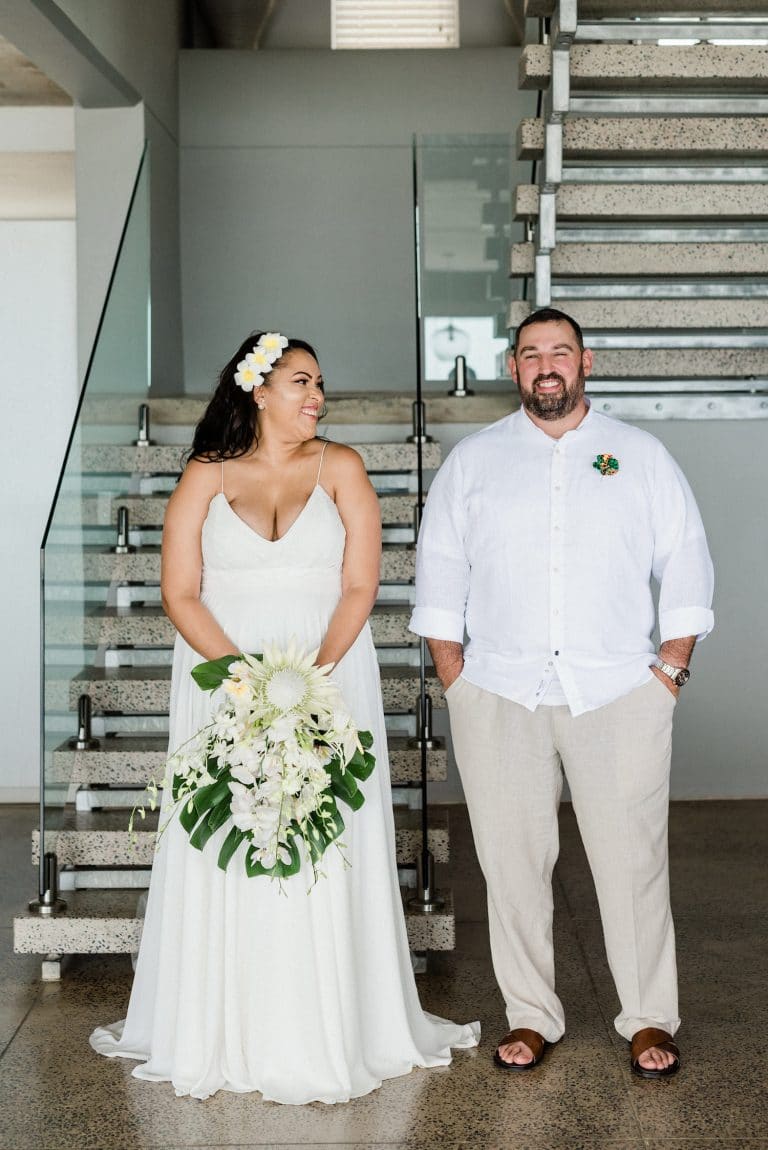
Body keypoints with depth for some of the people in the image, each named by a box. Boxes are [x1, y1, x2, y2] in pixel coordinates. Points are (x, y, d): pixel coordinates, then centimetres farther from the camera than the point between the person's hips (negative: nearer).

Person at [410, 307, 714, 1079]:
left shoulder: (641, 456, 10)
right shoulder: (472, 461, 11)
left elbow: (685, 562, 8)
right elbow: (439, 572, 9)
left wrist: (672, 666, 0)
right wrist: (454, 679, 1)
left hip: (619, 695, 0)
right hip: (500, 696, 1)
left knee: (632, 861, 0)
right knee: (513, 863, 4)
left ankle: (650, 1020, 14)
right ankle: (531, 1016, 18)